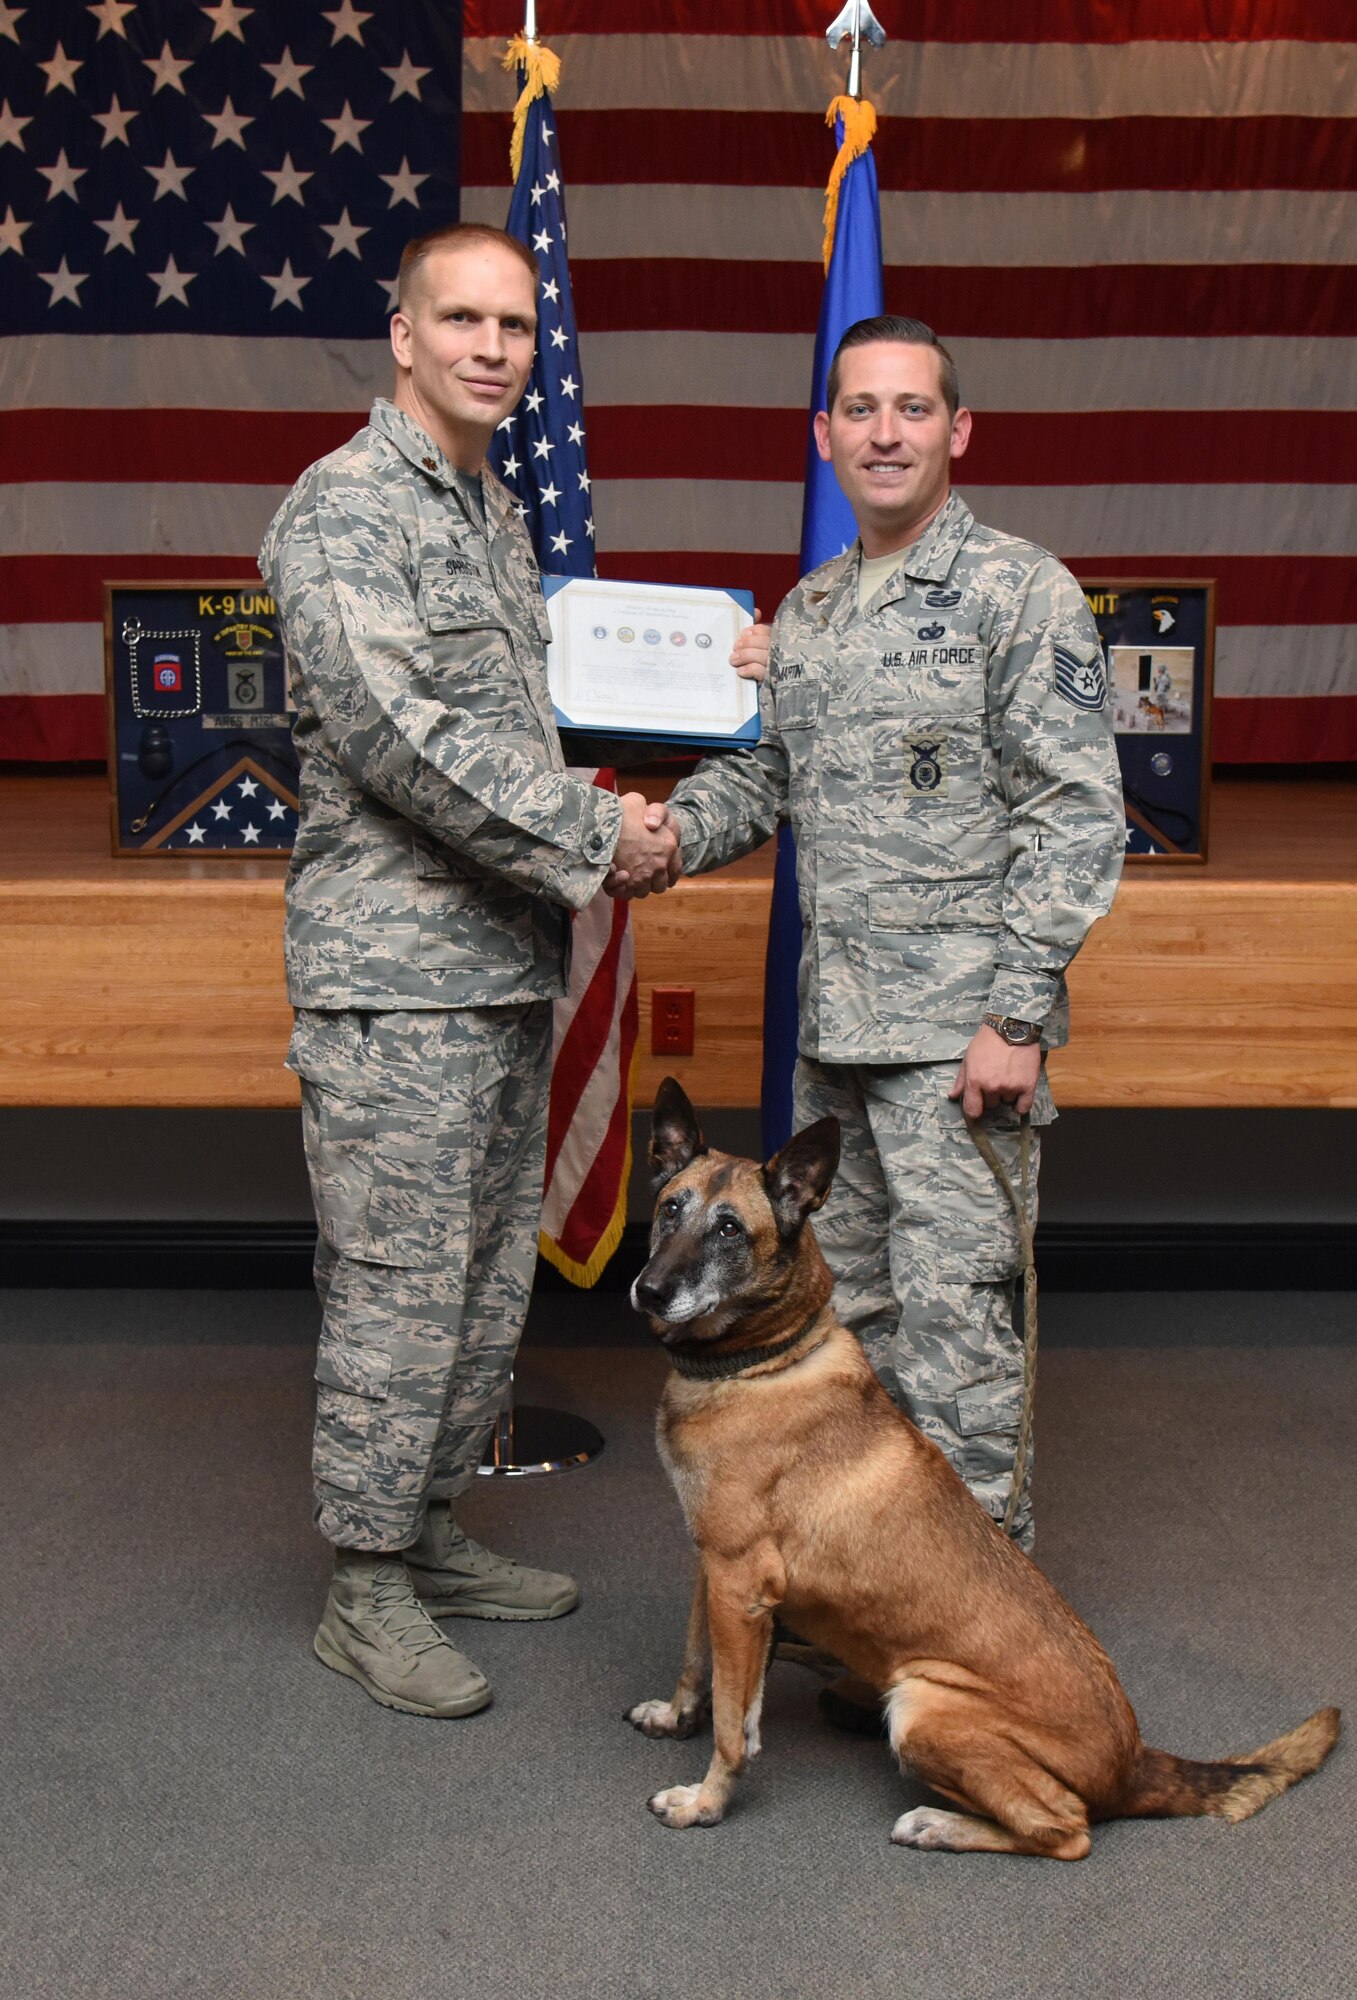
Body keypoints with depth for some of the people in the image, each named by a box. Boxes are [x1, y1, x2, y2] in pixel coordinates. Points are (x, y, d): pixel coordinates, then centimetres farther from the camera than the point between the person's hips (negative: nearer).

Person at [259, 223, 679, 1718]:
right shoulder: (345, 506, -12)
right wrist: (593, 834, -16)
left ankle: (426, 1529, 30)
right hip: (395, 975, -9)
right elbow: (401, 736, -22)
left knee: (488, 1277, 16)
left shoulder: (496, 512, 17)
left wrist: (597, 831, 8)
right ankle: (366, 1593, 12)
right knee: (395, 1290, -2)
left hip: (510, 968, 9)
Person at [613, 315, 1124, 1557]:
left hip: (958, 1029, -7)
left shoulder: (1020, 591, -8)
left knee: (951, 1312, -3)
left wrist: (1017, 1015, -18)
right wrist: (668, 832, 1)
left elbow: (1077, 815, -13)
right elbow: (764, 773, 23)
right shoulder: (808, 610, 14)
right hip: (833, 1022, 8)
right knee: (845, 1302, 16)